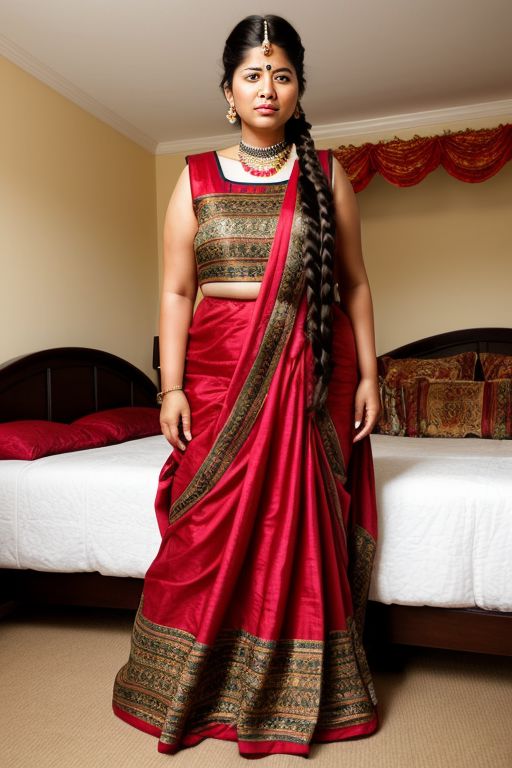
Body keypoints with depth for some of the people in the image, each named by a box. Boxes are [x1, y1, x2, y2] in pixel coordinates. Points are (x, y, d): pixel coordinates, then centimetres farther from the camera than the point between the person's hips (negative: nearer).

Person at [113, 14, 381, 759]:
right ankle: (195, 692, 26)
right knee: (209, 529, 2)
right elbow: (176, 292, 3)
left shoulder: (327, 174, 8)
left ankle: (298, 694, 24)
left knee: (304, 527, 3)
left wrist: (368, 376, 1)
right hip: (221, 370, 0)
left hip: (310, 372, 1)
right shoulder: (196, 178, 8)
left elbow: (354, 283, 7)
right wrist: (171, 387, -4)